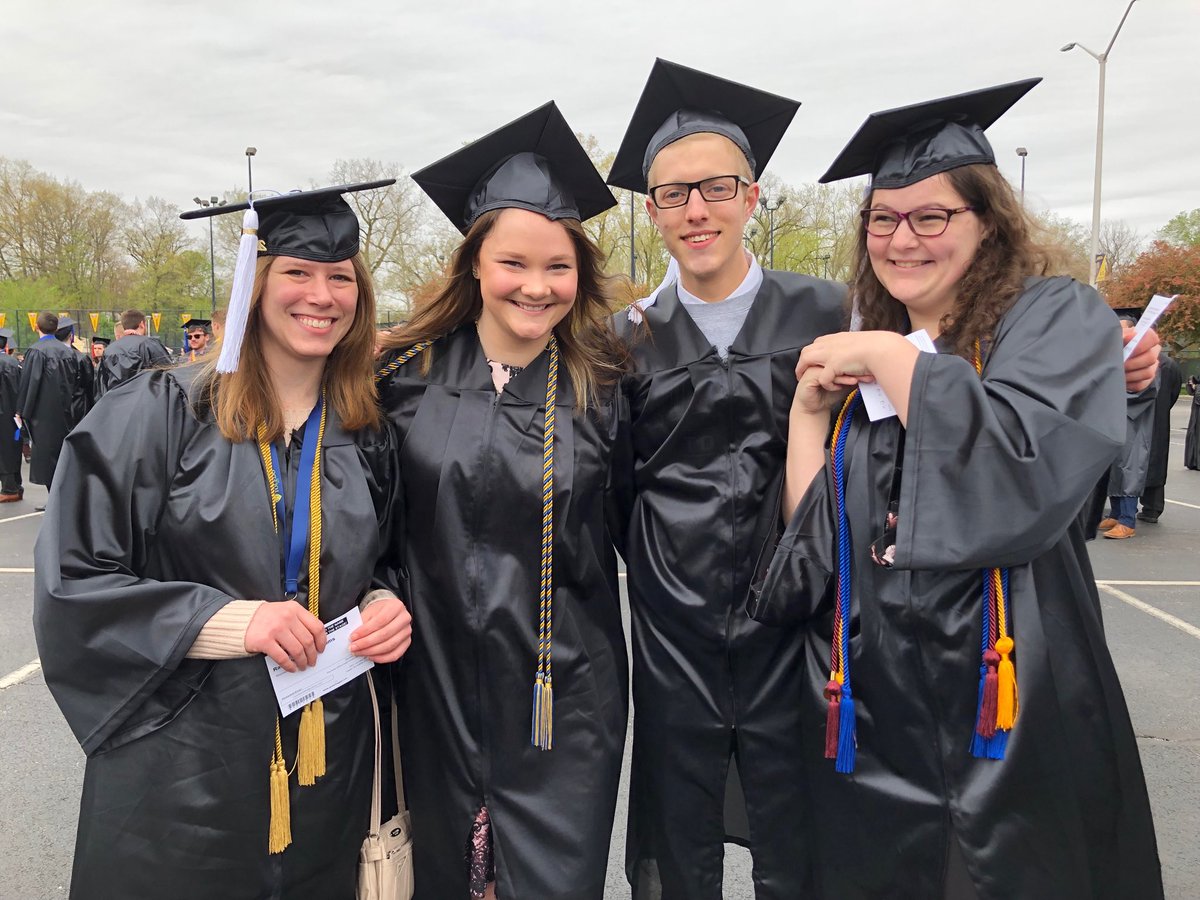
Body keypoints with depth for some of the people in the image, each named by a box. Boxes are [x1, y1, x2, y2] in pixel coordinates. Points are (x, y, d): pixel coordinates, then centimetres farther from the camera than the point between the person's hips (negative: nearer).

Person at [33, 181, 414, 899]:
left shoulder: (364, 435, 2)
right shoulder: (161, 414, -9)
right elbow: (71, 583, -11)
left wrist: (384, 606, -8)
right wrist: (234, 620, -21)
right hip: (179, 774, -3)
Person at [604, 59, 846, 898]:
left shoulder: (826, 314, -3)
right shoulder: (628, 339, 2)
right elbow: (616, 484, 9)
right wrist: (662, 572, 1)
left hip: (791, 634, -1)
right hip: (674, 640, 1)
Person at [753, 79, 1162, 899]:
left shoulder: (1059, 319, -3)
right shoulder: (856, 357, 11)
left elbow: (1029, 469, -24)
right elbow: (810, 549, 6)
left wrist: (894, 359, -15)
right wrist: (808, 413, -5)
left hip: (1008, 723, -4)